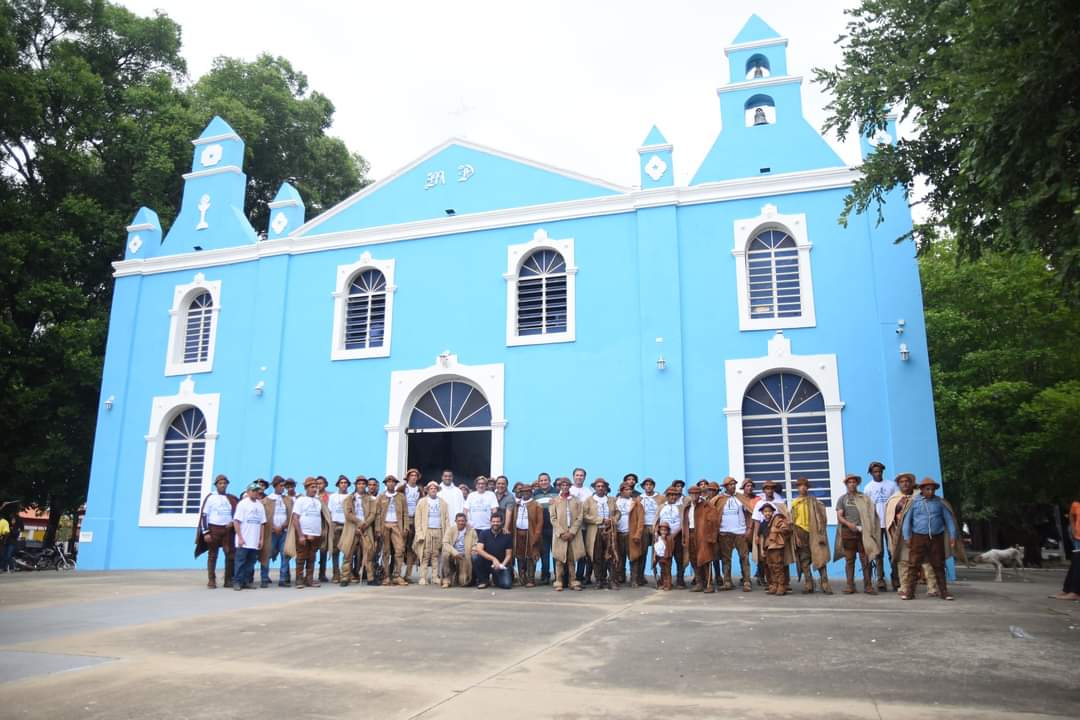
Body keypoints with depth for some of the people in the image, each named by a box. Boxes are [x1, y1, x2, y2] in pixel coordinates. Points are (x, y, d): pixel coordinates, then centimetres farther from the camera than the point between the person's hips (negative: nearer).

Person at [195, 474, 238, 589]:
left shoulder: (231, 498, 10)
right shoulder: (210, 497, 1)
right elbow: (204, 515, -4)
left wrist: (233, 522, -4)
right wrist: (205, 532, -11)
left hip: (227, 529, 3)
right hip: (214, 528, -3)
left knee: (230, 554, -2)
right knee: (212, 555, 2)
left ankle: (229, 580, 4)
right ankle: (211, 580, 7)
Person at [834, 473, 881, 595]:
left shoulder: (864, 498, 9)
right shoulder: (842, 499, 10)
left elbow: (871, 513, 3)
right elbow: (839, 516, 3)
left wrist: (866, 527, -12)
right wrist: (849, 524, -15)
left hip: (862, 531, 0)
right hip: (848, 531, 1)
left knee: (865, 559, -2)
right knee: (849, 560, 5)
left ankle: (868, 586, 5)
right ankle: (850, 585, 10)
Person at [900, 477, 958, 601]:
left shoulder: (939, 502, 7)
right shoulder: (914, 502, 3)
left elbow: (949, 519, 10)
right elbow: (907, 520, 4)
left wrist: (953, 535, 3)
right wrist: (907, 537, -2)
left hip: (937, 538, 1)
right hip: (919, 538, -1)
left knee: (939, 566, 8)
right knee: (913, 564, -4)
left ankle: (943, 591, 18)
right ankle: (909, 591, -2)